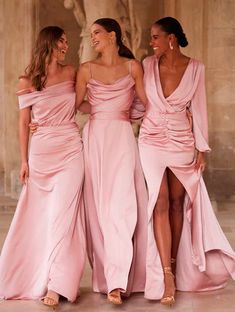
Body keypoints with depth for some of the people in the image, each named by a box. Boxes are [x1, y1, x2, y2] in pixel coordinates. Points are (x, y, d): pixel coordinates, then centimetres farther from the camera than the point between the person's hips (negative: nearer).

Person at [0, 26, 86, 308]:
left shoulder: (71, 73, 7)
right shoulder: (27, 81, 2)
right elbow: (24, 122, 4)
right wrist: (24, 160, 1)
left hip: (71, 150, 0)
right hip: (41, 152, 0)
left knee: (62, 214, -7)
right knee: (38, 216, 6)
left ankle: (57, 285, -6)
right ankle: (39, 277, 24)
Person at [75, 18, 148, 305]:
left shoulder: (133, 66, 6)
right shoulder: (87, 69, 9)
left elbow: (148, 103, 8)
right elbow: (73, 106, 12)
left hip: (123, 138, -2)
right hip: (94, 138, 2)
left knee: (121, 204, -11)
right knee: (99, 206, 0)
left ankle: (116, 280, -11)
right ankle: (110, 277, 7)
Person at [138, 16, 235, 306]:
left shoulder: (195, 68, -5)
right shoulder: (148, 65, -3)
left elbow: (198, 108, -1)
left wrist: (202, 147, -2)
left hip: (182, 142, 0)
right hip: (152, 141, 0)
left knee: (177, 202, 7)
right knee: (160, 203, -6)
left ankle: (174, 264, 20)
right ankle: (167, 274, -8)